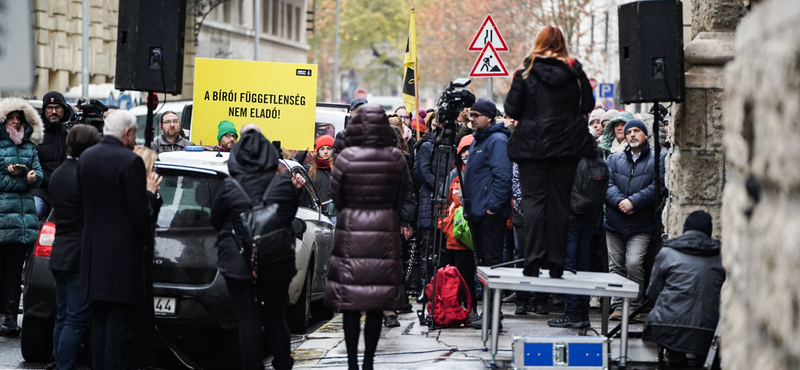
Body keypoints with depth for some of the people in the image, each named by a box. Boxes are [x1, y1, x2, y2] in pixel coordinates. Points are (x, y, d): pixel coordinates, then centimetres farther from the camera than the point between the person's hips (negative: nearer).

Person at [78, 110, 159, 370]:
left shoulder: (86, 158, 8)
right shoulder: (130, 161, -15)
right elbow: (140, 212, -16)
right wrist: (149, 193, 4)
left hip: (93, 250, 7)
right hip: (122, 250, -7)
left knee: (99, 319, 14)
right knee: (118, 319, -2)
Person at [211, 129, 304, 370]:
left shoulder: (229, 188, -12)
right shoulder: (284, 184, -6)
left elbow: (216, 221, 2)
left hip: (239, 263, -3)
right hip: (277, 265, 3)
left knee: (248, 319, 3)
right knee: (276, 318, 15)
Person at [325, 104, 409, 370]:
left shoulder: (346, 158, -8)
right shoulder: (396, 159, -3)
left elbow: (336, 196, 2)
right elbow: (401, 198, 8)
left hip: (351, 229, -2)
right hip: (385, 229, 2)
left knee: (349, 305, 5)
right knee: (376, 306, 8)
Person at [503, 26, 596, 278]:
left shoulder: (526, 72, -5)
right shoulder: (575, 72, 0)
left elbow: (511, 109, -5)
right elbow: (588, 105, 5)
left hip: (532, 145, -2)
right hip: (567, 145, 2)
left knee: (534, 200, -1)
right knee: (560, 201, 5)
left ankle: (533, 262, -9)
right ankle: (556, 264, 5)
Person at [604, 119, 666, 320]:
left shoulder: (657, 159, 4)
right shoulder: (614, 159, 14)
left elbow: (657, 186, -7)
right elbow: (607, 183, 2)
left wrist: (633, 202, -16)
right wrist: (619, 201, -16)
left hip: (641, 226, -4)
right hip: (614, 222, 4)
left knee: (634, 264, -14)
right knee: (615, 265, 5)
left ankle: (633, 306, -2)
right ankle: (618, 306, 11)